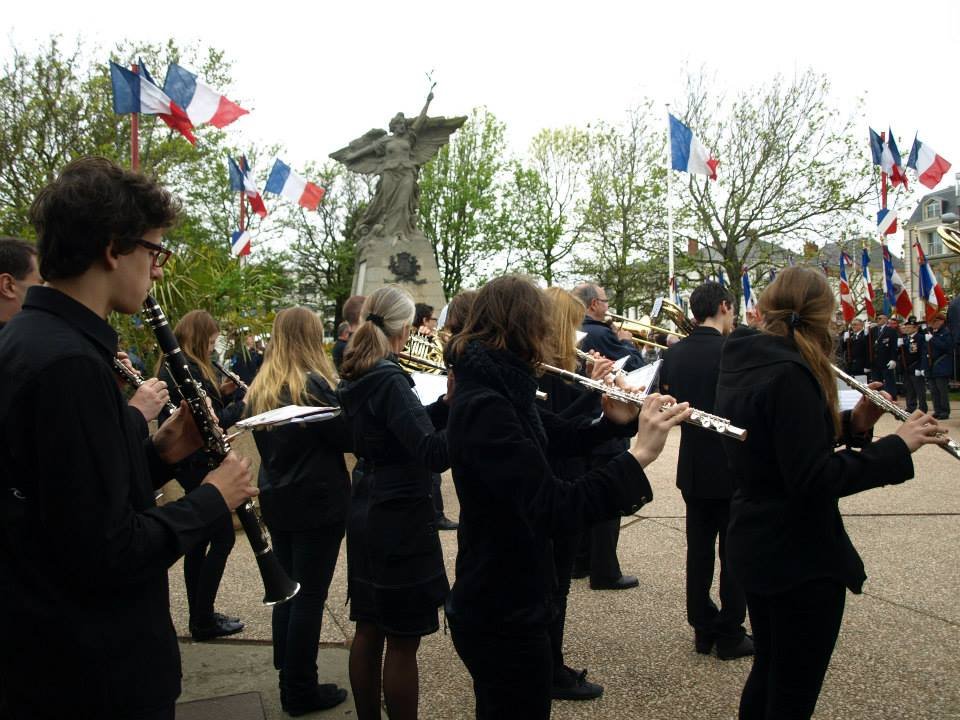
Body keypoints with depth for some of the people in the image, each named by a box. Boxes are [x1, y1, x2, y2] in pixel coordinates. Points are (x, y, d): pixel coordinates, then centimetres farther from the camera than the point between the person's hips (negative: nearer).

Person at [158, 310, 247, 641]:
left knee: (200, 537, 15)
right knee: (223, 536, -2)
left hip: (189, 464, 10)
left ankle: (200, 615, 22)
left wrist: (221, 393, 5)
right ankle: (203, 619, 4)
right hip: (200, 463, -10)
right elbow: (211, 422, -21)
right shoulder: (188, 369, -19)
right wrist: (239, 402, -7)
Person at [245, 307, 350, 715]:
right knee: (310, 596, 1)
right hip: (318, 503, -7)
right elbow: (347, 437, -14)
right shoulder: (313, 384, -16)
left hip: (277, 501, 8)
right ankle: (301, 692, 11)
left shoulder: (260, 389, 7)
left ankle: (288, 680, 27)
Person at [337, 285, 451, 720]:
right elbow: (434, 454, -28)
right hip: (401, 520, -9)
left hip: (366, 515, 9)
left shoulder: (353, 379, 7)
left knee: (368, 629, 17)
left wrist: (446, 403, 2)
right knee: (403, 640, 2)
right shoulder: (390, 381, -19)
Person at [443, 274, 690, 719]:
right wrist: (639, 454, -34)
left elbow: (565, 437, 15)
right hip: (502, 615, -10)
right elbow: (554, 511, -34)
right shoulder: (484, 407, -27)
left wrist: (615, 420, -4)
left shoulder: (496, 391, 4)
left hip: (498, 600, 10)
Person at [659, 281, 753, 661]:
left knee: (699, 549, 14)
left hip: (693, 468, 6)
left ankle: (703, 629, 23)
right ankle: (730, 635, 15)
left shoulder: (674, 353, 1)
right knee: (734, 553, 6)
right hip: (732, 468, -6)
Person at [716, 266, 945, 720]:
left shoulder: (741, 363, 5)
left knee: (768, 669, 24)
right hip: (799, 556, -9)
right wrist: (898, 446, -18)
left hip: (754, 545, 9)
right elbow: (812, 479, -26)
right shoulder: (788, 374, -22)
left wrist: (853, 423, 2)